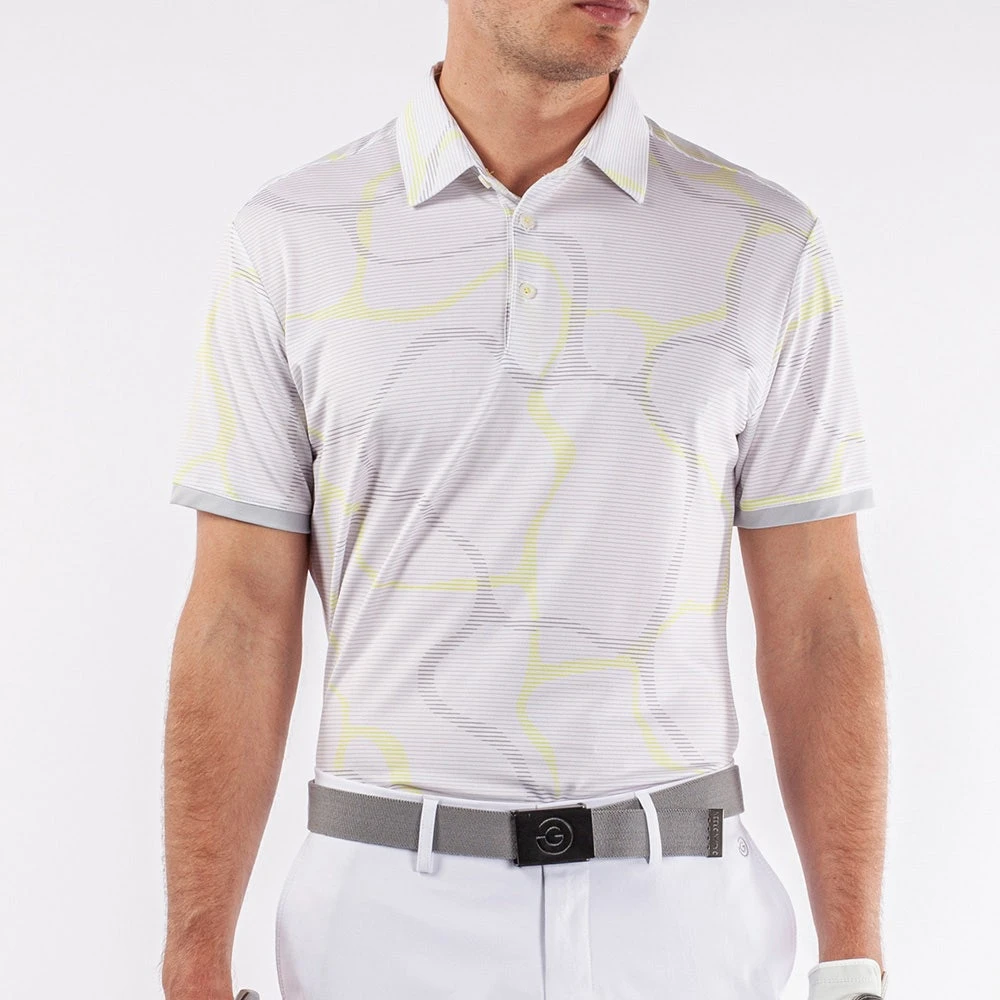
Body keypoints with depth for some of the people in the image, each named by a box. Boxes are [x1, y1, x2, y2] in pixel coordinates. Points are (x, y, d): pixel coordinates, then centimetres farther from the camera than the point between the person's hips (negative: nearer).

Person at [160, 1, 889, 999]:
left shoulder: (765, 245, 0)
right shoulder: (287, 243, -2)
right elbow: (241, 623, -2)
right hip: (388, 914, 0)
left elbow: (817, 621, 0)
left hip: (679, 915, 1)